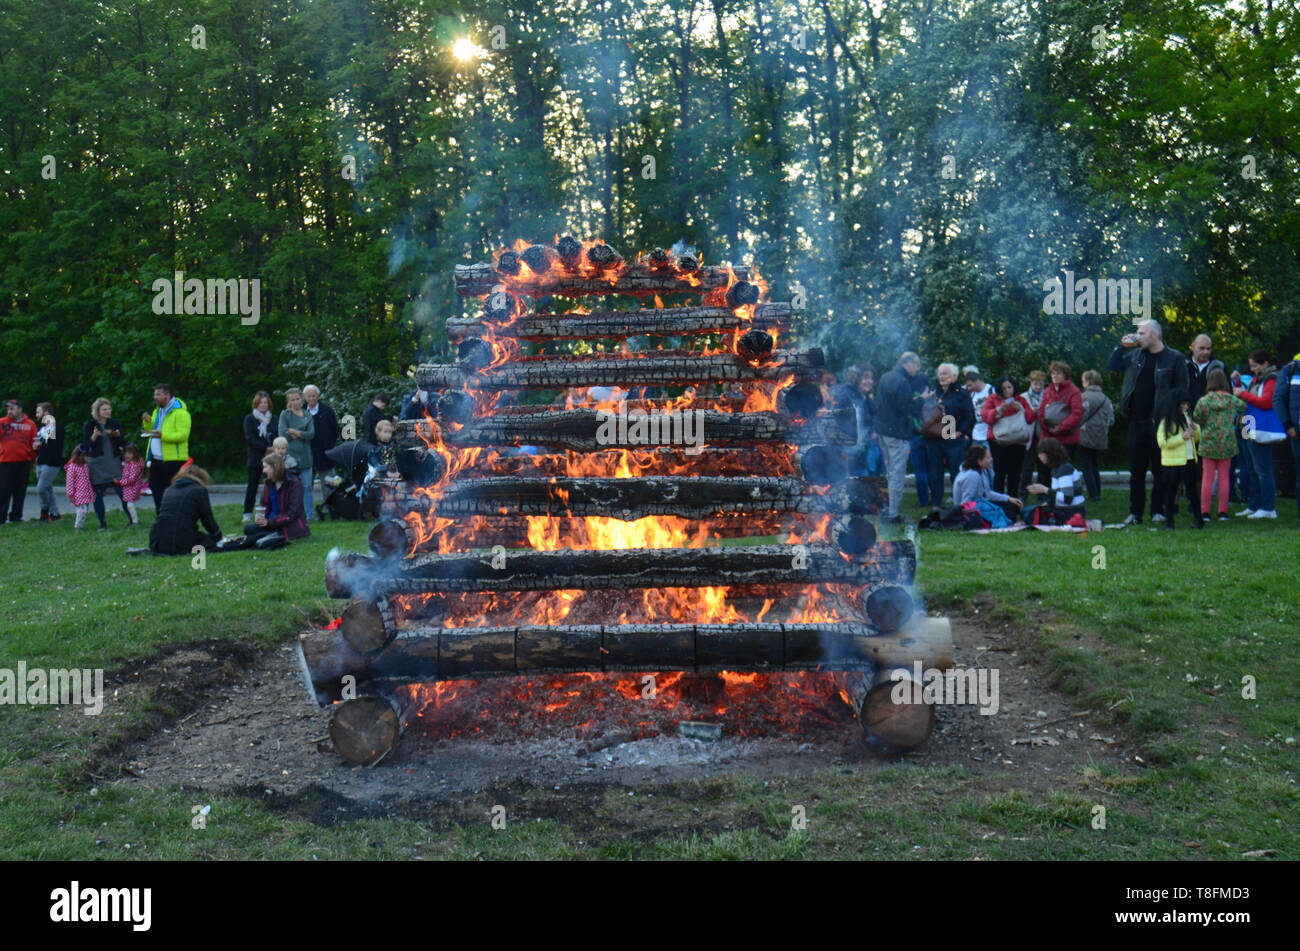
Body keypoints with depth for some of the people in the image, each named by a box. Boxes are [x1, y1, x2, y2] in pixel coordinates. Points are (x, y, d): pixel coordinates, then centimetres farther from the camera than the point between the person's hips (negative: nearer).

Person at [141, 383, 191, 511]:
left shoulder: (180, 412, -11)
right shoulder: (157, 411, 18)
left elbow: (183, 435, -20)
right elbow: (152, 430, 24)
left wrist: (162, 435, -28)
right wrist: (148, 422, 3)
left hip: (173, 460, -9)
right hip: (156, 460, 9)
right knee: (155, 486, 12)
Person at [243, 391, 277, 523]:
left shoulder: (274, 418, 11)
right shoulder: (249, 419, 4)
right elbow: (249, 439, -5)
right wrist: (266, 448, -13)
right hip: (255, 459, -2)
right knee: (252, 486, 1)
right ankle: (247, 513, 8)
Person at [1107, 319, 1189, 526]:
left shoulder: (1174, 358, -4)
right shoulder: (1135, 355, 11)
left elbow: (1181, 391, -5)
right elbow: (1111, 366, 16)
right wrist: (1122, 346, 3)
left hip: (1160, 423, -4)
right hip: (1137, 422, 4)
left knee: (1160, 470, 4)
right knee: (1136, 470, 7)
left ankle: (1158, 511, 13)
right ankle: (1135, 513, 12)